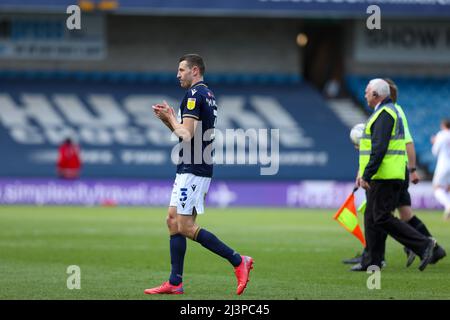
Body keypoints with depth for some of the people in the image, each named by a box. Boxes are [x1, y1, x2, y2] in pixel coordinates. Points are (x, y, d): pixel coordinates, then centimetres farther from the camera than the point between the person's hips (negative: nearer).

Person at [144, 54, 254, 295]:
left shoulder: (194, 95, -14)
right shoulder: (207, 95, 17)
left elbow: (186, 135, -21)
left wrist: (170, 118, -5)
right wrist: (168, 118, 10)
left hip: (193, 170, -10)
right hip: (190, 169, 10)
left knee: (186, 227, -9)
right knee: (173, 221, 9)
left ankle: (238, 261, -8)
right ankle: (175, 282, 7)